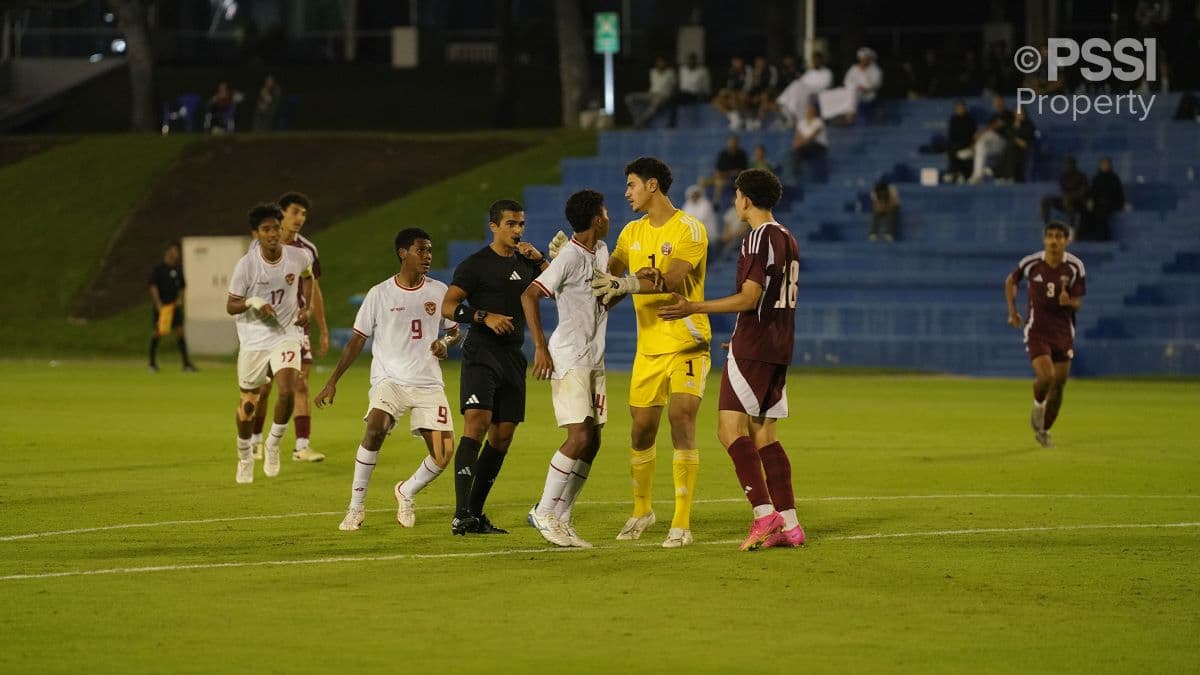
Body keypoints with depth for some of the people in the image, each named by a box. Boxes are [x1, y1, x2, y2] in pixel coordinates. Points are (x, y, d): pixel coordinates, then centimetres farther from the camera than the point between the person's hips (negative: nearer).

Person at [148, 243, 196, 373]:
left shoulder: (178, 268, 12)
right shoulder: (158, 268, -5)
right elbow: (153, 286, -9)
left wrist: (180, 299, 3)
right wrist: (158, 303, -18)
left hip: (175, 305, 4)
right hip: (161, 306, -4)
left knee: (180, 332, -3)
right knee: (157, 332, 1)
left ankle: (186, 363, -7)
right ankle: (152, 363, 14)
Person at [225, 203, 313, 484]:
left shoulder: (299, 257, -7)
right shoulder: (246, 265, -15)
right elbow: (230, 306, -8)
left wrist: (307, 307, 6)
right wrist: (252, 303, -28)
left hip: (286, 335, 1)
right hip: (253, 339, -1)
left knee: (288, 392, -21)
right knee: (248, 403, 7)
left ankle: (273, 445, 6)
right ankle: (244, 457, 32)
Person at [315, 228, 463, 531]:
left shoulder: (439, 291, 6)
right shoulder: (380, 294, -1)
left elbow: (456, 331, 16)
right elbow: (357, 339, 4)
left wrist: (446, 342, -9)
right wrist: (332, 381, 0)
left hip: (428, 384, 3)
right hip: (389, 378, -3)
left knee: (444, 454, -10)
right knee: (375, 427, -31)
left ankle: (406, 492, 22)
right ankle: (356, 506, -18)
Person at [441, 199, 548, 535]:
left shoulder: (525, 262, 15)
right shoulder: (475, 264, -4)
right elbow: (448, 306, -8)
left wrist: (540, 260, 4)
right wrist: (485, 316, -21)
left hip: (513, 357, 7)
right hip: (481, 354, -7)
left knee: (503, 435, 5)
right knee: (477, 422, -22)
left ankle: (476, 514, 13)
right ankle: (461, 514, -28)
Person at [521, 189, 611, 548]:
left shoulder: (601, 251, 12)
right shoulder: (569, 257, -15)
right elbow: (529, 295, -20)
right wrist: (541, 347, -23)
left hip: (594, 360, 9)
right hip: (569, 359, -9)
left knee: (592, 441, 5)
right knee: (580, 436, -16)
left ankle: (560, 518, 10)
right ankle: (544, 512, -8)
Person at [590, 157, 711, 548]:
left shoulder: (689, 230, -10)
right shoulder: (633, 233, 13)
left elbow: (671, 280, -23)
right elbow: (607, 274, 13)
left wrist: (629, 284, -35)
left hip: (686, 344, -6)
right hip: (648, 347, 6)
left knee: (681, 422, -15)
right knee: (641, 429, 8)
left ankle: (682, 523, -13)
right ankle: (642, 509, 29)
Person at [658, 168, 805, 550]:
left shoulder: (759, 238, -12)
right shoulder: (787, 240, 17)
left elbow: (749, 298, -18)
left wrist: (694, 308, -19)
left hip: (752, 348, -9)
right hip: (778, 349, 9)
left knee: (731, 428, -12)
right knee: (763, 434, 11)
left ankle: (764, 514, -22)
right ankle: (789, 525, 6)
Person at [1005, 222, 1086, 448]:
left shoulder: (1075, 267, -8)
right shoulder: (1031, 263, -8)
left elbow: (1078, 304, -4)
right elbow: (1011, 281, 11)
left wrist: (1069, 301, -28)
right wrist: (1012, 312, 4)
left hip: (1063, 332, 2)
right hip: (1037, 330, -2)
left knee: (1058, 386, 7)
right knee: (1046, 376, -23)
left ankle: (1043, 430, 29)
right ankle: (1038, 405, 11)